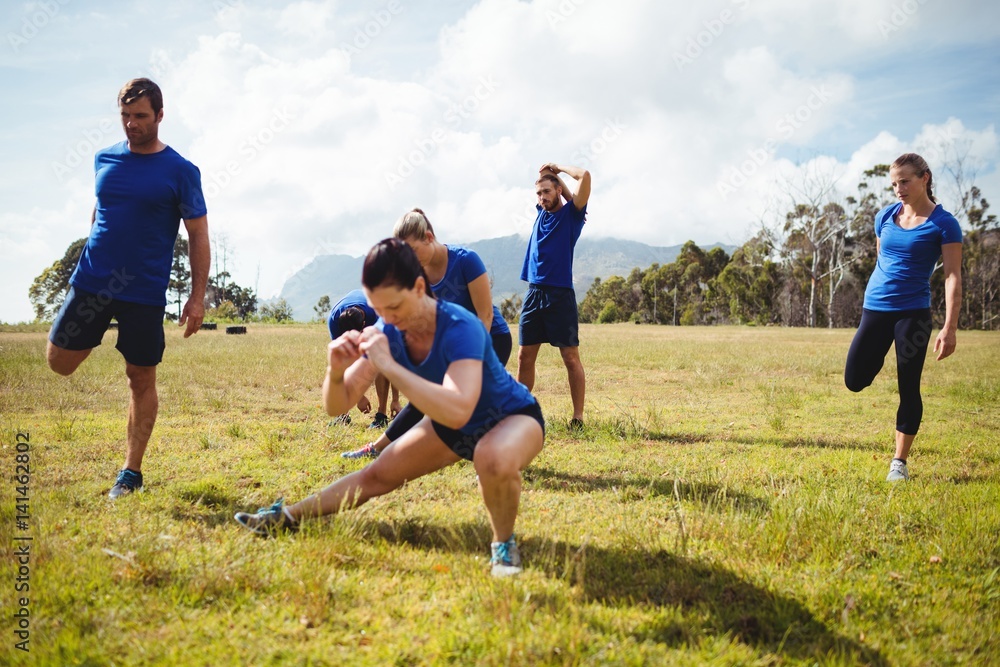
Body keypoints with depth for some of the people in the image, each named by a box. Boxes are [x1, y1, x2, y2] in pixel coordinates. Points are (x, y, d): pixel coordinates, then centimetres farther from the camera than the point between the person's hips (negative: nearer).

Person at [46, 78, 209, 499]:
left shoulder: (181, 171, -5)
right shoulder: (104, 159, 7)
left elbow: (198, 235, -3)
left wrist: (197, 297, -8)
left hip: (145, 291, -4)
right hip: (90, 282, 4)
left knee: (142, 379, 4)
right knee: (59, 362, 3)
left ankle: (131, 473, 16)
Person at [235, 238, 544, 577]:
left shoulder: (460, 328, -35)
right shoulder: (387, 332, -17)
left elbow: (458, 411, -52)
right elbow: (337, 406, -12)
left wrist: (388, 365, -49)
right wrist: (336, 371, -35)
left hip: (512, 417, -6)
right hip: (450, 426, 6)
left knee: (493, 458, -40)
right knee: (377, 475, 8)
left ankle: (504, 543, -12)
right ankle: (290, 517, 28)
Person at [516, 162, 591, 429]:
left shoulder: (571, 214, -1)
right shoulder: (542, 212, 15)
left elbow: (585, 176, -14)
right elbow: (544, 176, 31)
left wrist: (557, 169, 0)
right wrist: (549, 172, 12)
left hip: (560, 295, -6)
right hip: (534, 293, 6)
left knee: (571, 357, -4)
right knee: (525, 356, 6)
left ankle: (578, 417, -1)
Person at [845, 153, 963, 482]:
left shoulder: (943, 223, -8)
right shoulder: (885, 216, 6)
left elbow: (953, 276, -12)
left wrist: (950, 328, -19)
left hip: (913, 313, -4)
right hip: (875, 309, 4)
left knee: (908, 388, 1)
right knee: (854, 380, 0)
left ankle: (899, 462, 12)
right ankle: (878, 357, 35)